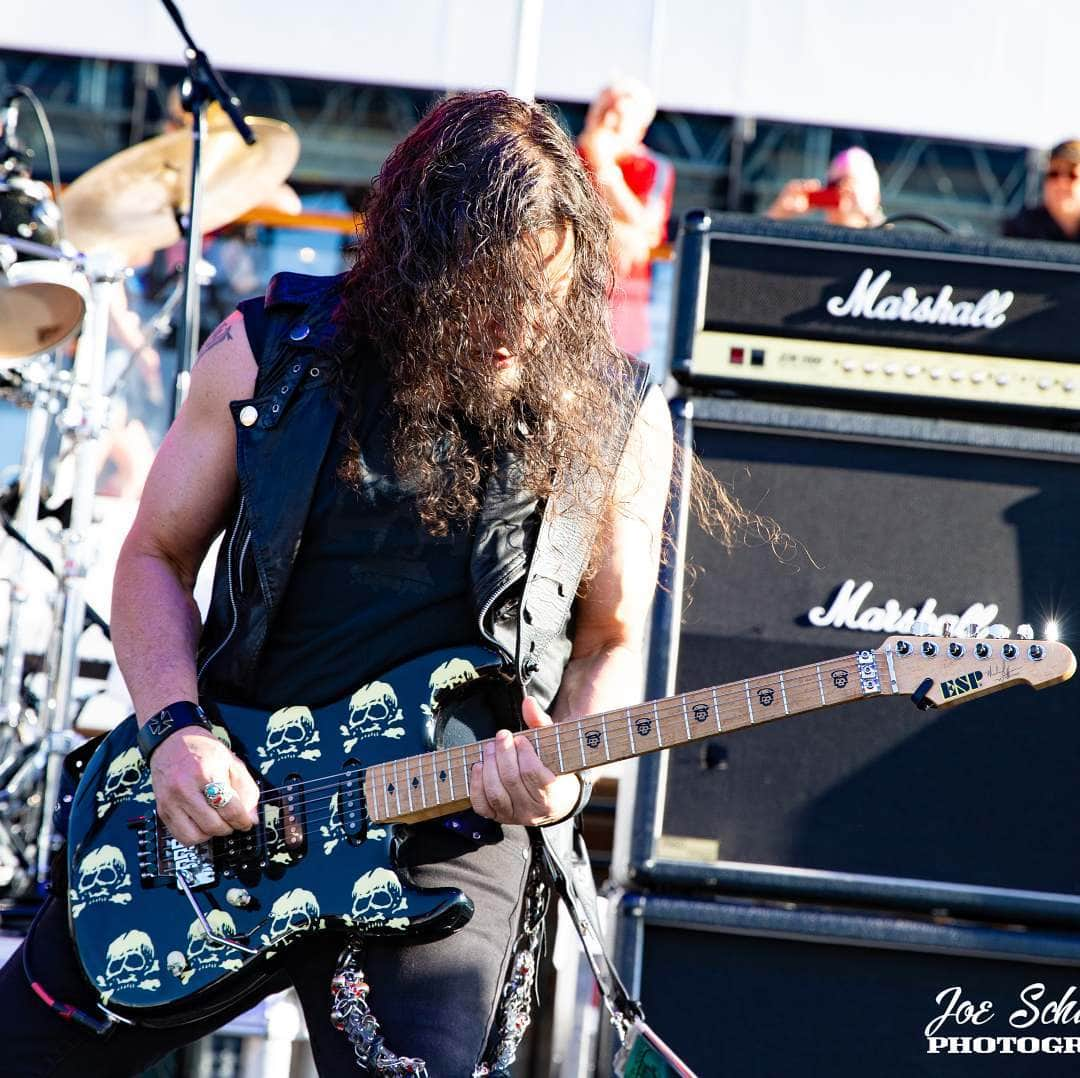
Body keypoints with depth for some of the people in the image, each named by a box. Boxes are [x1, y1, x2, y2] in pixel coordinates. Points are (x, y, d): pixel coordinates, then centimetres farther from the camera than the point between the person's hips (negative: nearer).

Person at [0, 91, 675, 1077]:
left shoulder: (619, 423, -2)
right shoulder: (268, 355, -2)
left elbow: (611, 643, 8)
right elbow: (155, 558, 6)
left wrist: (567, 766, -13)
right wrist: (176, 729, -10)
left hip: (448, 827, -2)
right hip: (219, 800, 2)